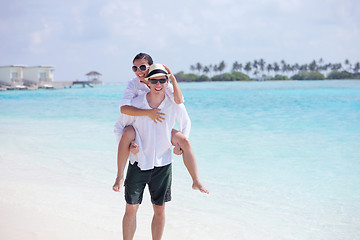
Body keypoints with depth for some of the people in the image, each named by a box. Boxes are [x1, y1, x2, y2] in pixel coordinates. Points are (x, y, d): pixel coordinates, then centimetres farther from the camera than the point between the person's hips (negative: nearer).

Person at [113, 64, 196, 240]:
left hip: (162, 164, 1)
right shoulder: (136, 104, -9)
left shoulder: (175, 105, -6)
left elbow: (186, 124, 16)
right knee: (131, 209, -1)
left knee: (159, 210, 9)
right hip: (138, 163, -1)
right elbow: (119, 126, 5)